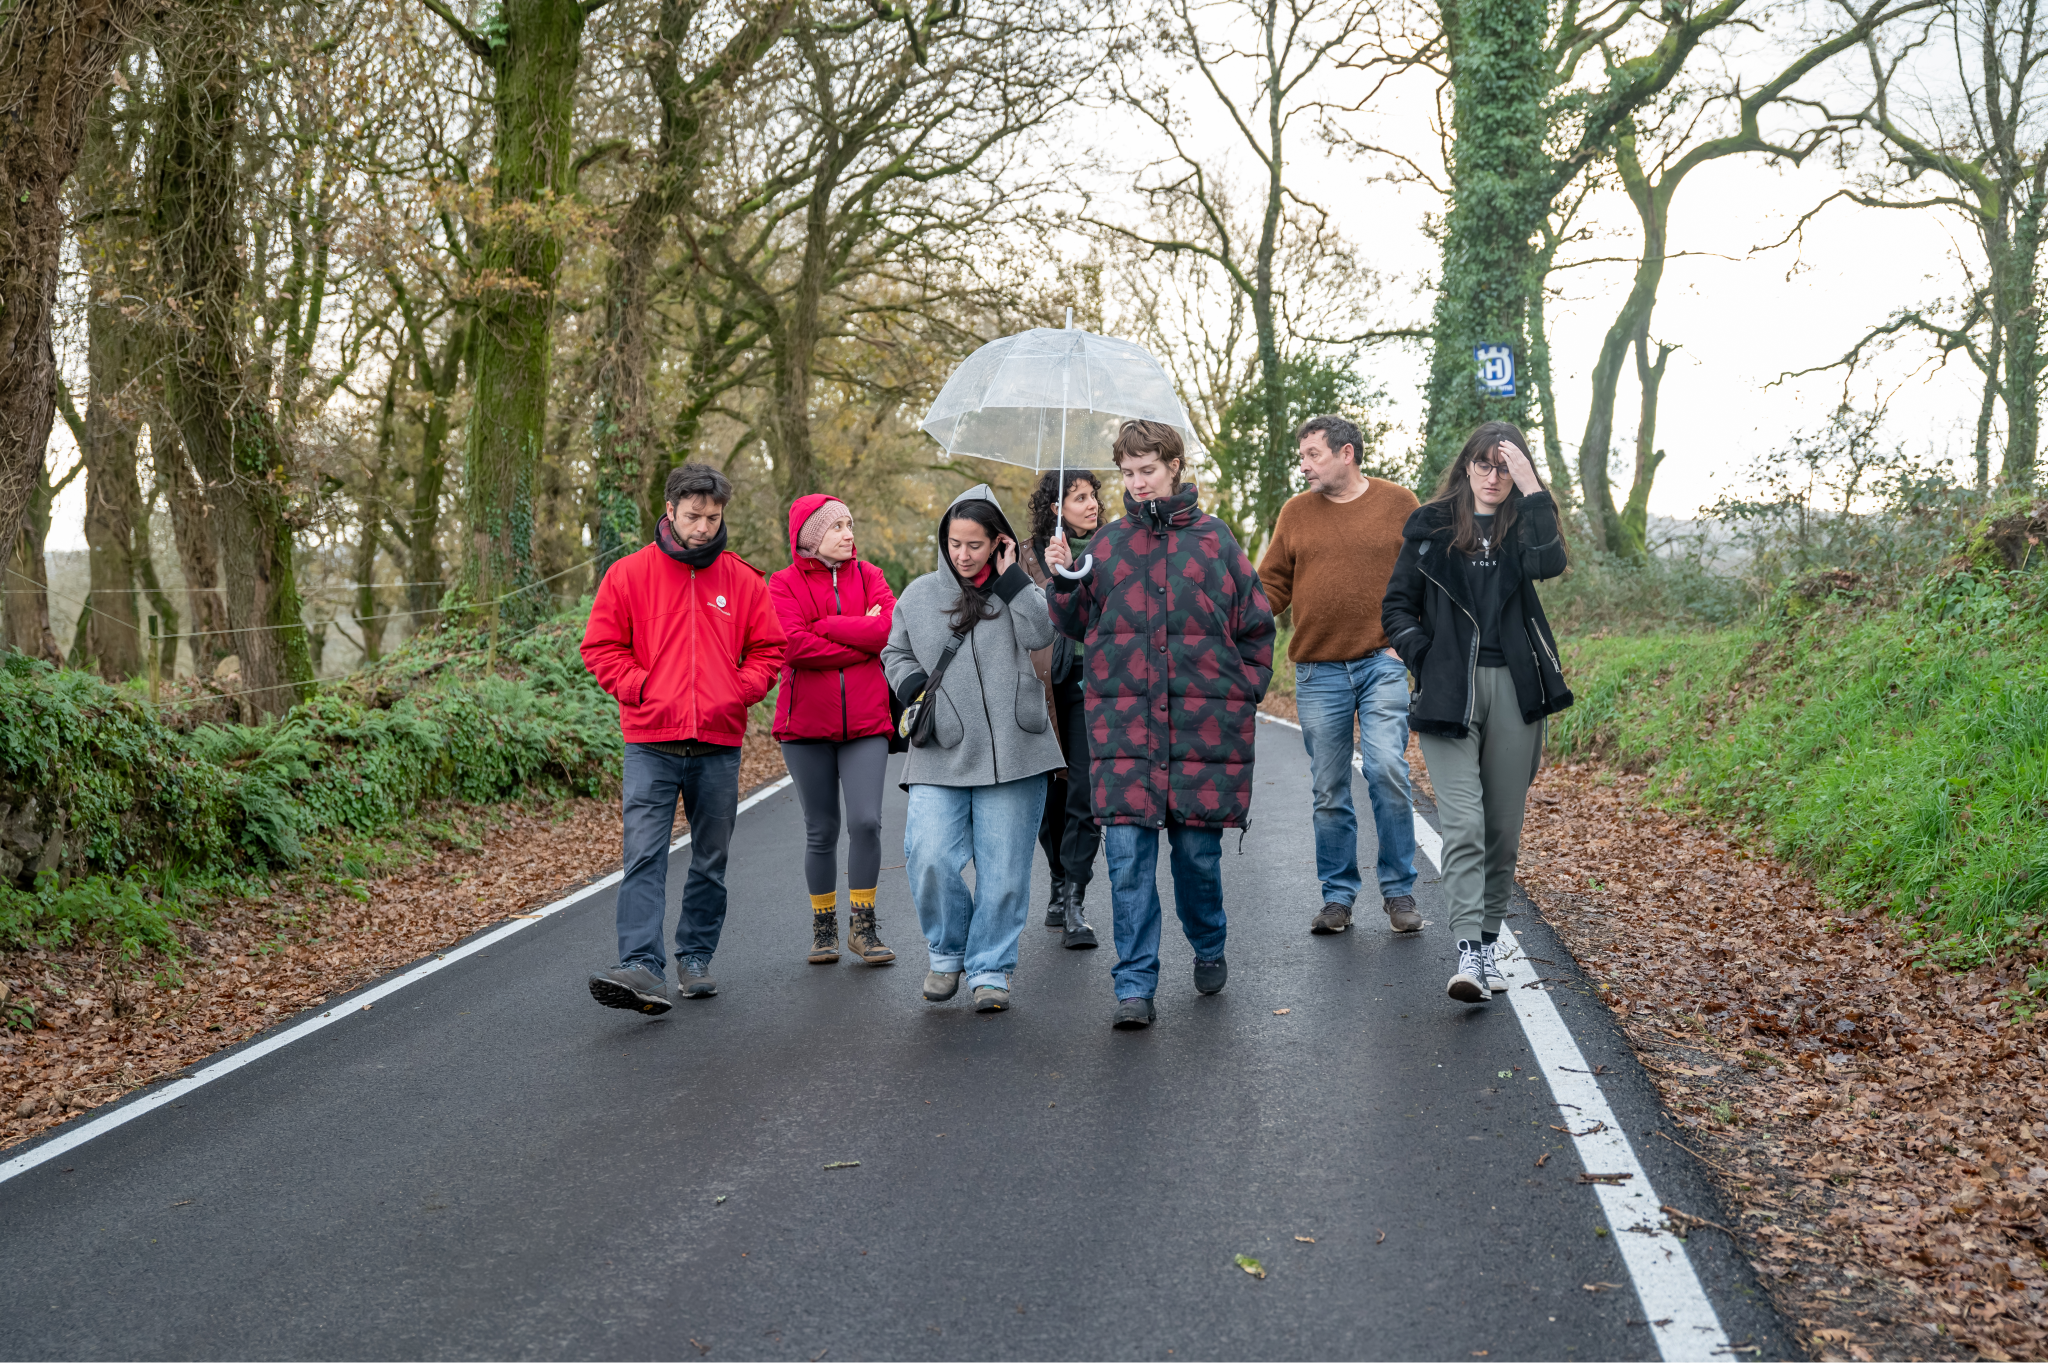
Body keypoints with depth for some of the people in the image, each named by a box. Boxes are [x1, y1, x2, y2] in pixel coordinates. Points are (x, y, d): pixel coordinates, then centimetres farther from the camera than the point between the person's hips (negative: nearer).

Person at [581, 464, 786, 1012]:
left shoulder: (744, 581, 6)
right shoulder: (629, 574, 1)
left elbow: (768, 651, 11)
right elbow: (601, 646, 4)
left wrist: (736, 691, -5)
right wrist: (642, 687, -8)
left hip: (720, 745, 3)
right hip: (650, 745, -2)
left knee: (711, 860, 12)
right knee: (644, 856, -13)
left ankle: (696, 957, 26)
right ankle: (643, 968, -19)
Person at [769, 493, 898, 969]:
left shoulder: (867, 576, 9)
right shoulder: (785, 584, 1)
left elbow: (890, 627, -10)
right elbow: (793, 646, -16)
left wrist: (825, 626, -11)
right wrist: (863, 643, -11)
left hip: (866, 720, 1)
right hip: (807, 722, -1)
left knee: (866, 821, -8)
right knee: (821, 830, 6)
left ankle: (863, 926, 6)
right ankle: (824, 927, 20)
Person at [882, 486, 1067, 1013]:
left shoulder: (1016, 592, 8)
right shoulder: (919, 594, 12)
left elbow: (1043, 633, -12)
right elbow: (894, 651, 22)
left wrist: (1010, 576, -8)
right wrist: (910, 683, 1)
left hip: (1011, 755, -1)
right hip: (939, 757, 1)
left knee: (1004, 869, 1)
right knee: (930, 859, -14)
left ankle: (990, 969, 17)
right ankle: (947, 951, 11)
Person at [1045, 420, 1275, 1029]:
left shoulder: (1213, 538, 6)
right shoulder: (1107, 541, 10)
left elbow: (1256, 625, 10)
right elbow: (1080, 625, 14)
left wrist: (1242, 693, 3)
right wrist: (1063, 582, -3)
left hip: (1203, 723, -1)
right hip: (1124, 724, 1)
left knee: (1198, 851, 8)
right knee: (1128, 856, -6)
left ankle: (1209, 950, 34)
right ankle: (1134, 988, -1)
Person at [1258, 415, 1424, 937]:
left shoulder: (1398, 503, 5)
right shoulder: (1296, 512, 10)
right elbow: (1272, 586, 11)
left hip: (1382, 664, -2)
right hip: (1317, 672, 2)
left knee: (1387, 769, -14)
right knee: (1328, 790, 5)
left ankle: (1399, 891, 1)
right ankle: (1337, 895, 18)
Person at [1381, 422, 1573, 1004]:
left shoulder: (1523, 524, 9)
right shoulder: (1431, 526, 9)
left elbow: (1548, 563, -15)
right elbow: (1397, 606, 12)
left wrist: (1530, 486, -16)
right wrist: (1424, 658, -3)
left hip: (1513, 689, 2)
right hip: (1448, 691, -2)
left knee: (1504, 826, 7)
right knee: (1463, 823, -12)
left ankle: (1489, 938, 21)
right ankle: (1469, 953, -18)